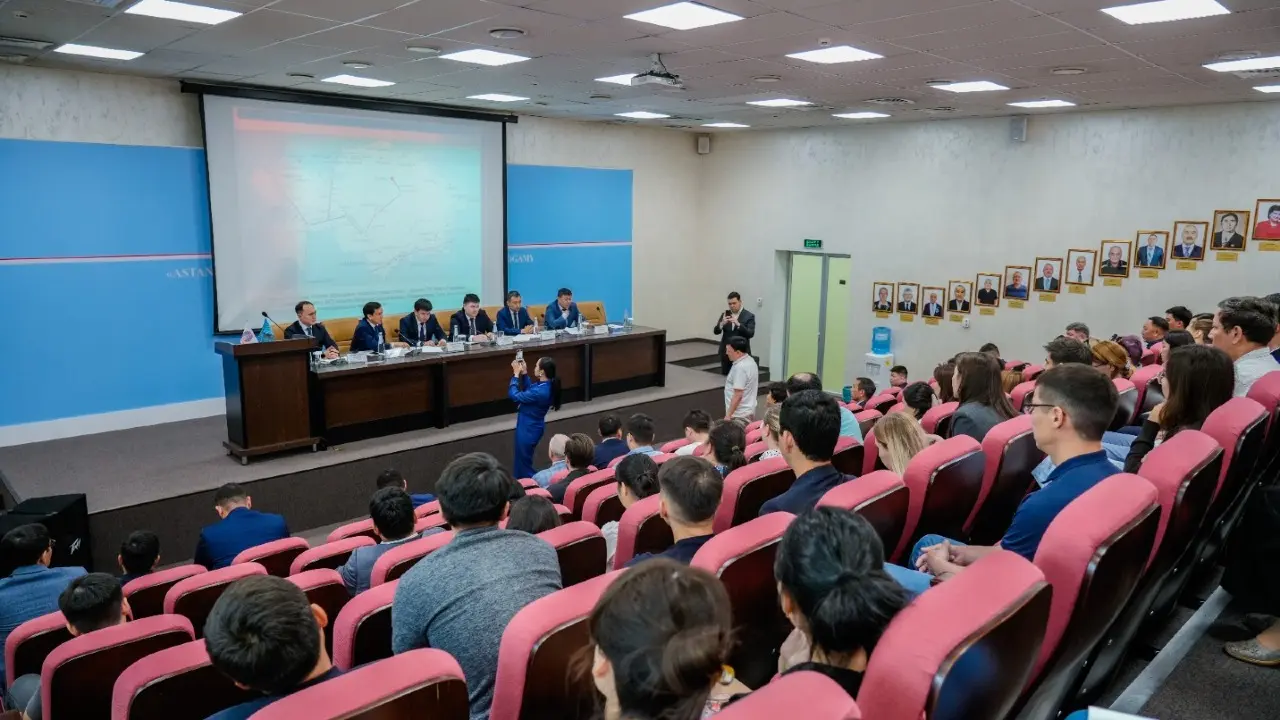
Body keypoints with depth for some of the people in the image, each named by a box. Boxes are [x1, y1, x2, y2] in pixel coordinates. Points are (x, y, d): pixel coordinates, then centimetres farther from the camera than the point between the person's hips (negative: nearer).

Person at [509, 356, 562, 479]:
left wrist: (516, 374, -15)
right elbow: (528, 390, 14)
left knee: (523, 462, 10)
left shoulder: (540, 392, -34)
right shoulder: (546, 385, -6)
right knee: (523, 460, 27)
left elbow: (514, 395, -23)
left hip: (528, 429, -10)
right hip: (531, 427, 10)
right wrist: (524, 373, 3)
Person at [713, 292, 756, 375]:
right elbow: (716, 331, 1)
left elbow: (750, 334, -15)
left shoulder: (749, 316, -4)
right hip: (726, 352, 4)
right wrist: (722, 323, -20)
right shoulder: (725, 315, 8)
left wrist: (738, 324, -28)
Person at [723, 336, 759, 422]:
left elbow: (738, 395, -25)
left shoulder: (740, 367, -23)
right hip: (747, 410, 10)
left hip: (739, 414, -10)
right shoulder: (750, 360, 8)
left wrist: (728, 415, -20)